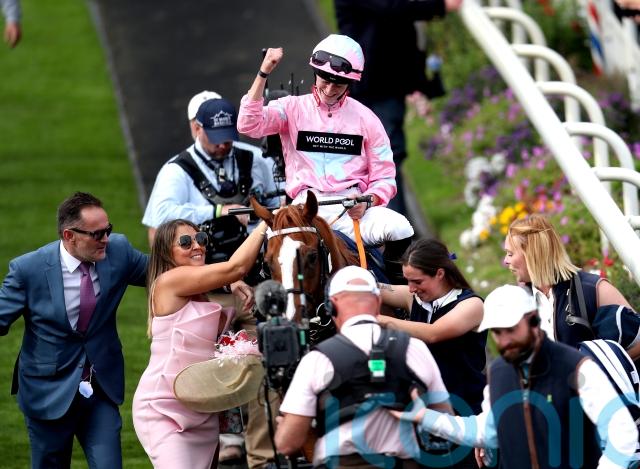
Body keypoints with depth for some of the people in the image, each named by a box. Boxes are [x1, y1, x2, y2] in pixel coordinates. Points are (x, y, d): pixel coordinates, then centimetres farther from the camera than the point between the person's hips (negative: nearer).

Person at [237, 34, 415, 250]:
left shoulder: (366, 119, 14)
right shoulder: (293, 108, 12)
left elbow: (384, 178, 12)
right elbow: (248, 125, -5)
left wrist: (367, 202, -10)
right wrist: (264, 73, -10)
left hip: (353, 206, 1)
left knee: (400, 230, -28)